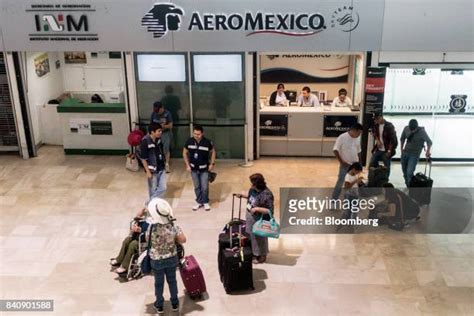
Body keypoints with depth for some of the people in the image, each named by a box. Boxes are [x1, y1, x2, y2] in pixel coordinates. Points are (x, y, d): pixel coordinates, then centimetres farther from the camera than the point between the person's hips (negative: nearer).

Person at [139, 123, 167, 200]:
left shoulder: (159, 140, 0)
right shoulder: (145, 142, -21)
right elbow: (143, 158, -18)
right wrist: (148, 171, -18)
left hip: (161, 169, 7)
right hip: (152, 171, -6)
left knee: (163, 188, 7)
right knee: (153, 190, 7)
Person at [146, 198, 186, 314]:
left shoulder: (151, 228, -26)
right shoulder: (173, 226, -21)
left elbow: (148, 240, -8)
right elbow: (183, 240, -13)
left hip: (156, 260, -1)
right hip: (172, 258, 2)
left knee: (159, 283, 18)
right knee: (172, 280, 21)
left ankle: (159, 305, 36)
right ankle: (175, 304, 36)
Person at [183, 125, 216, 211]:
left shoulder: (207, 142, -17)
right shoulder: (189, 141, -12)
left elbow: (213, 152, 1)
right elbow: (185, 153, 2)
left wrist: (212, 164, -2)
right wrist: (187, 165, -1)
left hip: (204, 169, -2)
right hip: (193, 169, 2)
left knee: (205, 187, 0)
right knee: (196, 187, 12)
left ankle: (205, 202, 20)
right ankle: (199, 202, 27)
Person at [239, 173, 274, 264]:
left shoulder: (266, 195, -31)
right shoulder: (253, 189, -6)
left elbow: (270, 211, -28)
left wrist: (257, 209, -32)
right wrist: (243, 194, 1)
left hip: (260, 221, -8)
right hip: (251, 218, 8)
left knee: (260, 238, 14)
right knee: (251, 236, 24)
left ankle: (262, 256, 36)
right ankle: (254, 253, 47)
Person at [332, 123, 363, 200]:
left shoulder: (357, 139, 5)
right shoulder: (342, 137, -15)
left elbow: (358, 152, 16)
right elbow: (335, 150, -15)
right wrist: (341, 162, -16)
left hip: (355, 165, 6)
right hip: (345, 165, -6)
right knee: (340, 181, -7)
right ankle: (334, 199, 3)